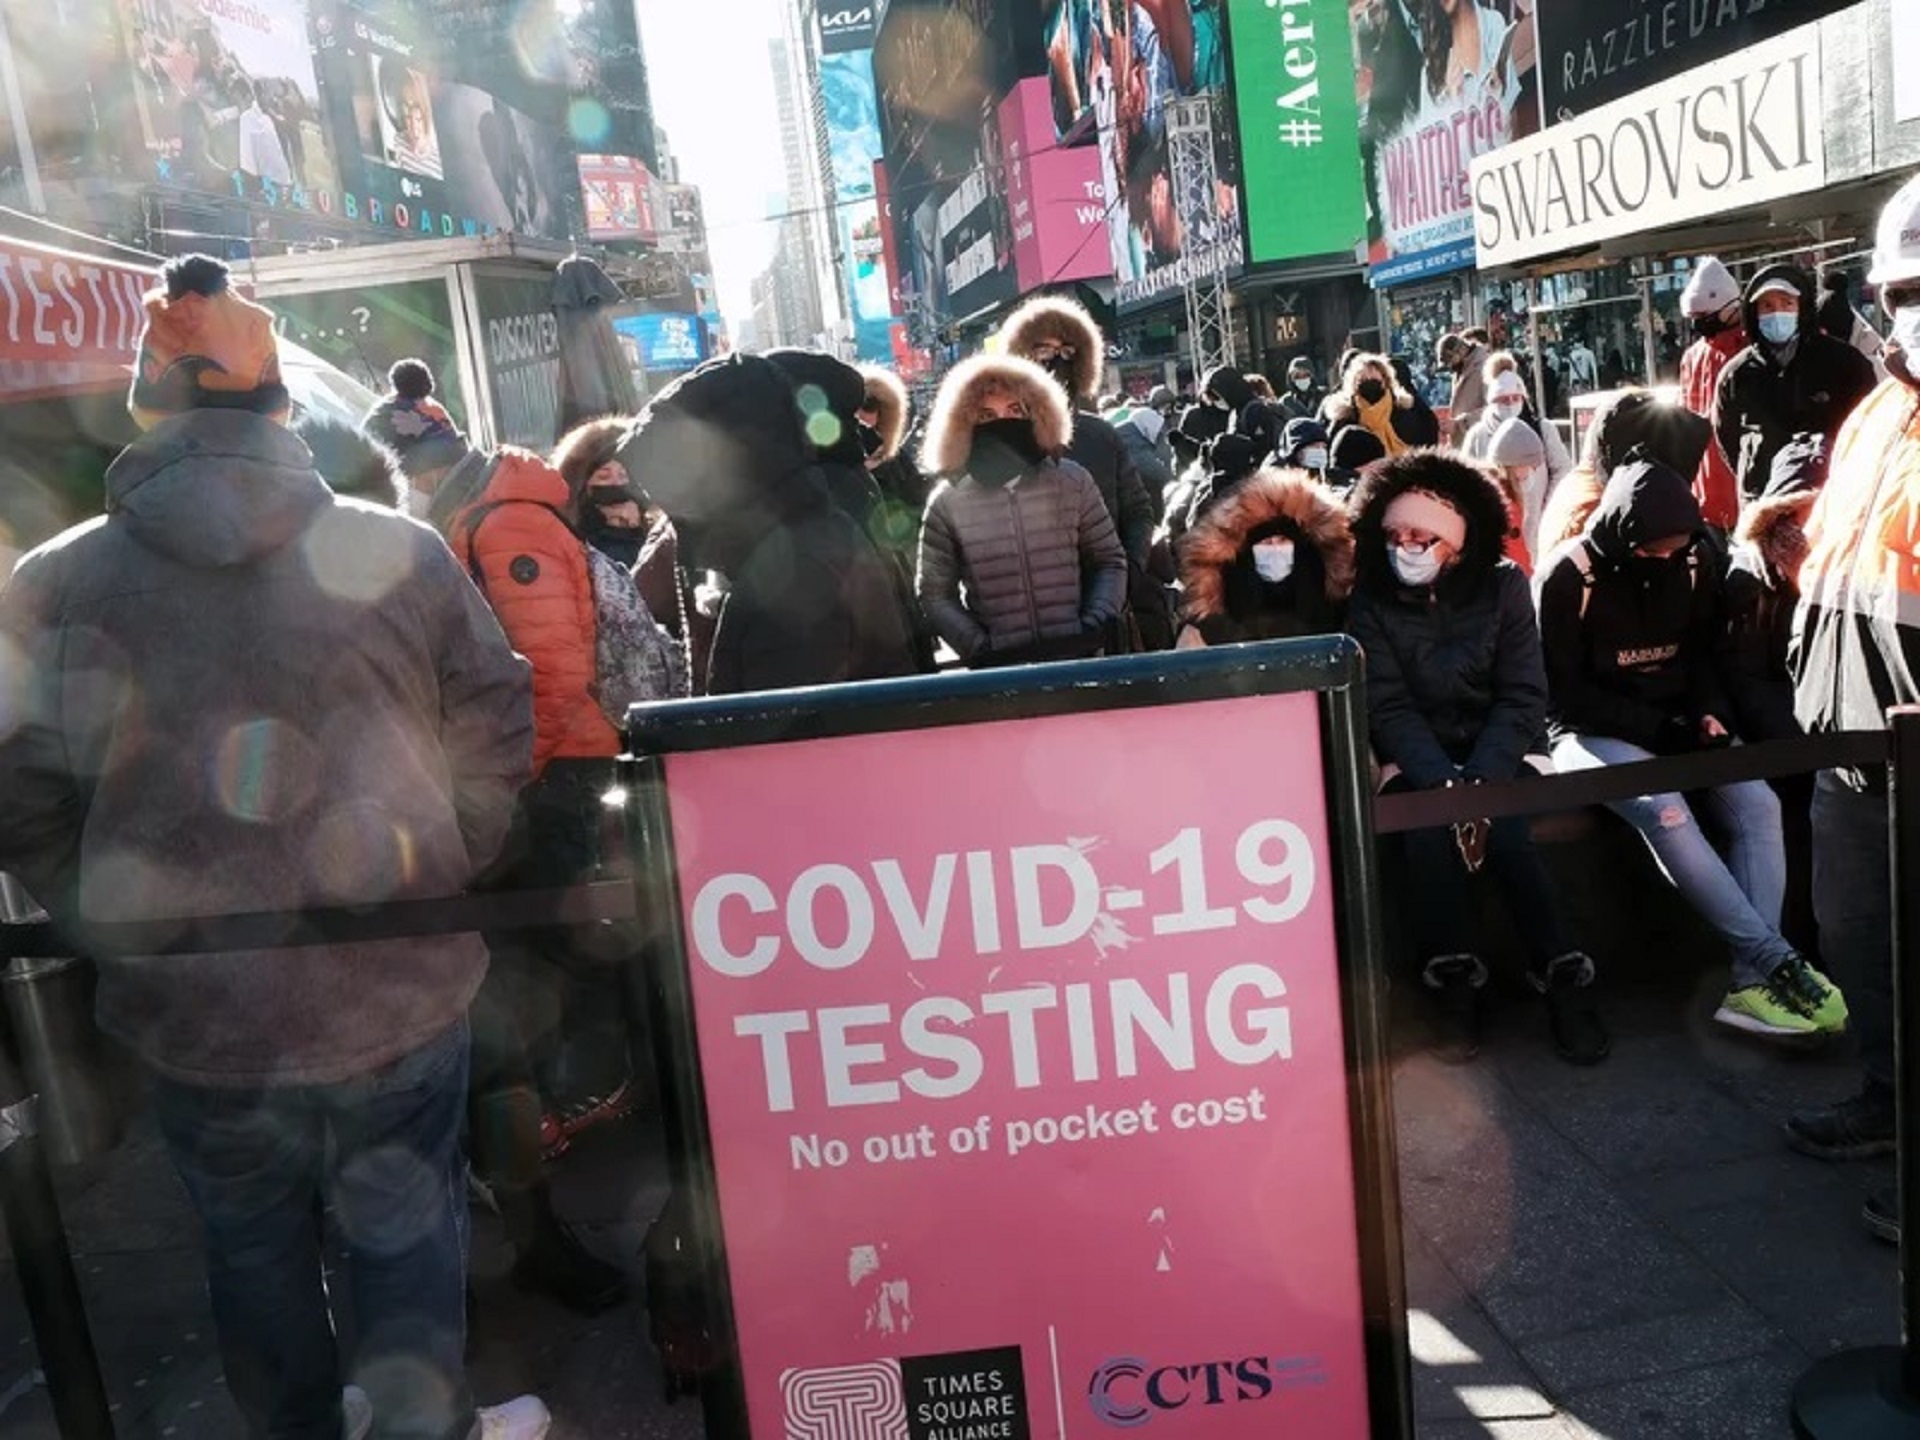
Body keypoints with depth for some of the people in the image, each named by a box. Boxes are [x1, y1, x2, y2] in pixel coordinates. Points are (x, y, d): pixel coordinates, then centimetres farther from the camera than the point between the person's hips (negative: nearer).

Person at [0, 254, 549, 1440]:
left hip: (195, 1012, 2)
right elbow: (499, 739, -4)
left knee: (256, 1249, 23)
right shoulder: (398, 554, -11)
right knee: (406, 1229, 18)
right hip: (402, 992, -1)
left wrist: (123, 928, 13)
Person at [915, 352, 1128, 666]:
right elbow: (935, 594, 2)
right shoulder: (948, 503, -1)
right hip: (998, 667, -1)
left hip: (1077, 657, 1)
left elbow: (1109, 561, 9)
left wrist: (1095, 626, -5)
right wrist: (979, 649, -10)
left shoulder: (1072, 481, 4)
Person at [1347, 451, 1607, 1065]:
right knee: (1426, 823, -30)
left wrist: (1480, 781, -23)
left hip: (1499, 750, 0)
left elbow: (1523, 697, -8)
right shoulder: (1371, 599, -6)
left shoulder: (1502, 586, -5)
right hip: (1417, 757, 0)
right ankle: (1454, 981, -19)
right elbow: (1389, 707, -11)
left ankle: (1562, 976, -15)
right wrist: (1446, 782, -26)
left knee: (1503, 828, -28)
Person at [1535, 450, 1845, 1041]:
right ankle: (1775, 957, -26)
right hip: (1596, 734, -5)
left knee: (1758, 804, -21)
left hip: (1680, 726, 5)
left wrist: (1708, 714, -6)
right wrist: (1657, 728, -18)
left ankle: (1749, 978, -23)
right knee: (1665, 810, -33)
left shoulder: (1696, 562, 3)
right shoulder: (1568, 576, -13)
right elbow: (1565, 693, -12)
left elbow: (1706, 654, 15)